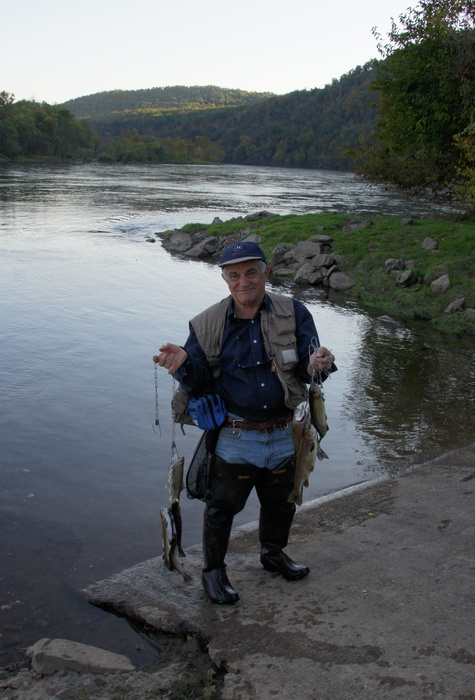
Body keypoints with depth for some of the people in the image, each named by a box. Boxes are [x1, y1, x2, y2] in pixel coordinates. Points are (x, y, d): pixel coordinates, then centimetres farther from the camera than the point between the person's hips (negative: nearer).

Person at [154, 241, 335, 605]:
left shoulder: (293, 313, -6)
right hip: (235, 438, -2)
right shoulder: (208, 324, -6)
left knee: (282, 502, 22)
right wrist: (183, 363, -29)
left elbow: (309, 368, -13)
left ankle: (273, 552, 50)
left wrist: (319, 364, -37)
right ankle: (213, 570, 34)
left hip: (284, 435, 2)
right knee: (222, 507, 10)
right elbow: (198, 383, -7)